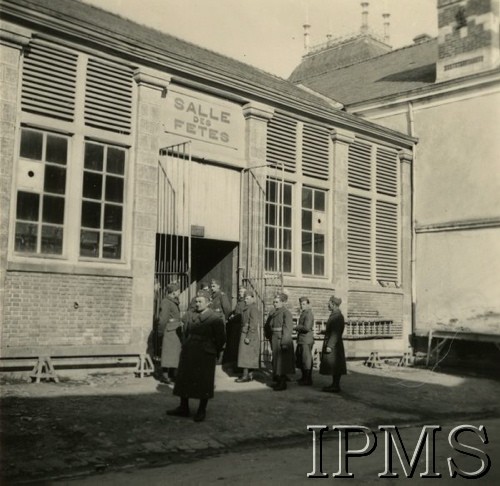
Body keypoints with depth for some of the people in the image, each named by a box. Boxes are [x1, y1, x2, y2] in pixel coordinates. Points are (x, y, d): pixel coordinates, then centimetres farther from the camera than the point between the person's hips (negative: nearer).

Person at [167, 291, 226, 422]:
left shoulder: (215, 320, -8)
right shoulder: (191, 317, 9)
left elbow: (221, 339, -3)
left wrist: (213, 352, 2)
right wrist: (185, 347, 11)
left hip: (205, 356, -6)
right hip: (189, 354, 6)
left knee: (203, 383, 2)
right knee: (184, 380, 10)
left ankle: (201, 411, 14)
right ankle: (183, 408, 22)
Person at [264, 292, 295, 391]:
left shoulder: (286, 313, -12)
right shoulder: (272, 313, 11)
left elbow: (288, 328, -18)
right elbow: (267, 326, 25)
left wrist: (284, 342, -23)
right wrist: (269, 336, 17)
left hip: (282, 339, -8)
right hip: (274, 339, 8)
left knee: (282, 361, -5)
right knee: (276, 360, 13)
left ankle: (283, 383, 0)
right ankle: (278, 381, 23)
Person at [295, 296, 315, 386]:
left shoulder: (309, 314, -15)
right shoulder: (303, 313, 16)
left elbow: (306, 327, -24)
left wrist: (297, 327, -10)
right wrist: (298, 328, 2)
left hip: (306, 341, -10)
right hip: (301, 340, 10)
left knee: (306, 360, -2)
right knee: (299, 359, 16)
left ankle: (308, 380, 7)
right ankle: (304, 377, 28)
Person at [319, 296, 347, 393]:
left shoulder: (337, 316, -18)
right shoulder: (334, 315, 13)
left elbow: (335, 333, -23)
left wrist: (330, 346, -24)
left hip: (334, 345, -10)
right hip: (330, 344, 10)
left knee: (334, 366, -4)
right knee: (333, 366, 14)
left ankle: (335, 386, 2)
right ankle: (335, 385, 20)